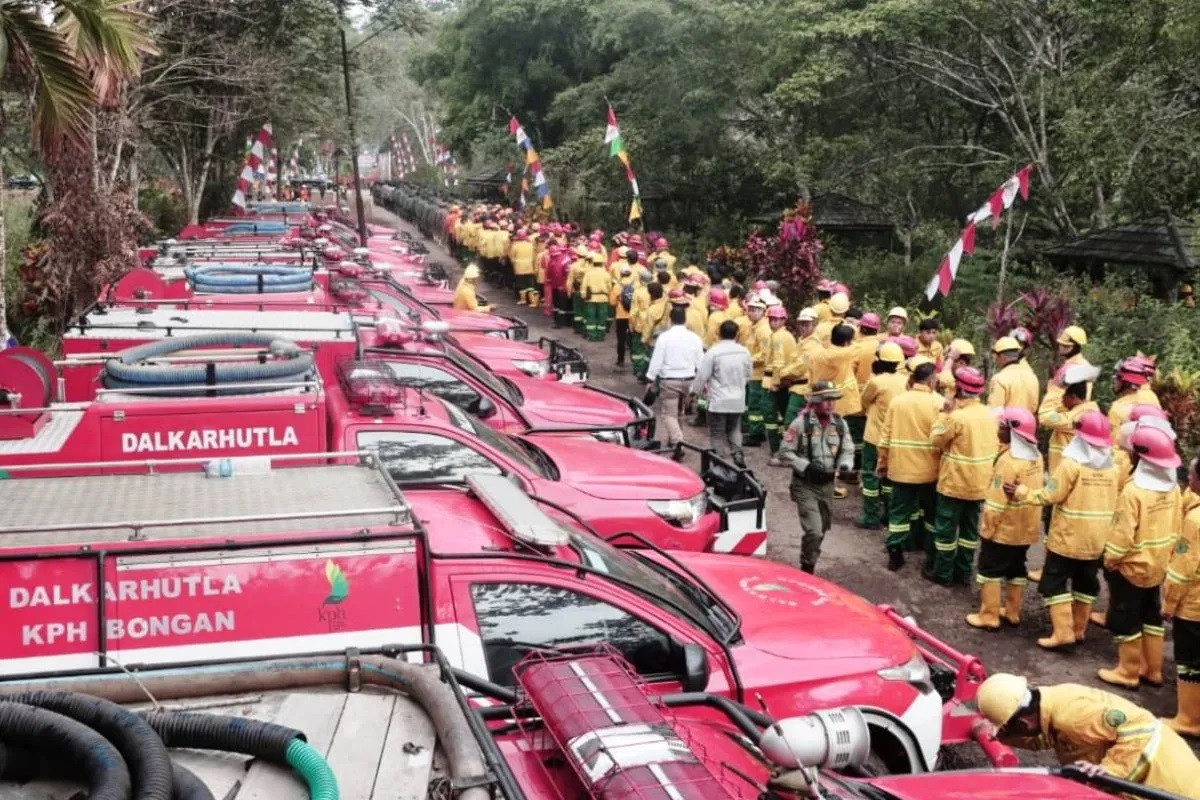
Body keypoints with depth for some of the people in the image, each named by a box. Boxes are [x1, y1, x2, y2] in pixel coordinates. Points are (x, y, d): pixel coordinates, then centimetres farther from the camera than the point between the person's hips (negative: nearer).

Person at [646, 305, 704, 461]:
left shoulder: (665, 337, -12)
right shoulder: (694, 338, 0)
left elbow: (656, 360, -11)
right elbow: (700, 362, 6)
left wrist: (651, 379, -1)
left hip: (669, 380, -4)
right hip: (688, 380, 5)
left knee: (668, 413, -3)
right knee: (677, 412, 22)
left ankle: (677, 441, -25)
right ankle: (673, 440, 36)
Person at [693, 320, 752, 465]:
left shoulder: (713, 351, -16)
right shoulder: (744, 352, -2)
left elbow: (702, 375, -12)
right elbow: (748, 376, 9)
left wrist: (697, 391, 5)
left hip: (717, 400, -4)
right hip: (738, 400, 4)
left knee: (717, 434, 5)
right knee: (734, 430, 21)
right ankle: (738, 454, 3)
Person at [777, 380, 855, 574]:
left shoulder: (840, 424, 0)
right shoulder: (801, 423, -14)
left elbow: (847, 450, 7)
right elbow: (785, 452, -10)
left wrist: (845, 466, -15)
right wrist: (806, 466, -22)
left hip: (827, 485, 6)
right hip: (805, 485, -6)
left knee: (822, 530, 19)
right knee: (814, 531, -14)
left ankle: (809, 564, 39)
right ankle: (807, 570, 3)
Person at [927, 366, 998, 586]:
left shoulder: (957, 417, -21)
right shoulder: (990, 415, 1)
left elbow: (936, 440, -9)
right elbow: (996, 445, 10)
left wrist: (945, 414, -4)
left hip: (955, 482, -7)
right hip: (980, 483, 7)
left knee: (946, 527, 5)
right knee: (970, 527, 15)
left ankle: (943, 573, 12)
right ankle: (964, 572, 23)